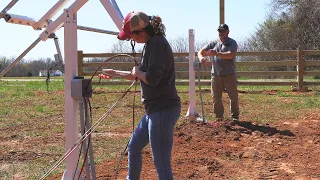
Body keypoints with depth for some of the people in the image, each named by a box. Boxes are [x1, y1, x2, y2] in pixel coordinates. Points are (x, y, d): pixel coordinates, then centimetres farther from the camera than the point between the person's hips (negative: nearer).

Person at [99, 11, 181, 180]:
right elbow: (139, 75, 27)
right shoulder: (151, 44, 13)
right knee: (133, 147, 26)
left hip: (163, 110, -11)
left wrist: (137, 72, -8)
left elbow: (152, 78, -28)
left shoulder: (157, 43, -17)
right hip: (155, 110, 11)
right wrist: (115, 73, 34)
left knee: (162, 164, -6)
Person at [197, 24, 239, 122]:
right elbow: (201, 52, 8)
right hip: (216, 74, 3)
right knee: (216, 97, 5)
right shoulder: (213, 43, 12)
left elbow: (230, 55, -19)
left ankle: (235, 116, 16)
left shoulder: (232, 43, -1)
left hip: (229, 74, -3)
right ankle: (219, 116, 16)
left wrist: (217, 54, -31)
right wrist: (201, 58, -16)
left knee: (233, 96, 3)